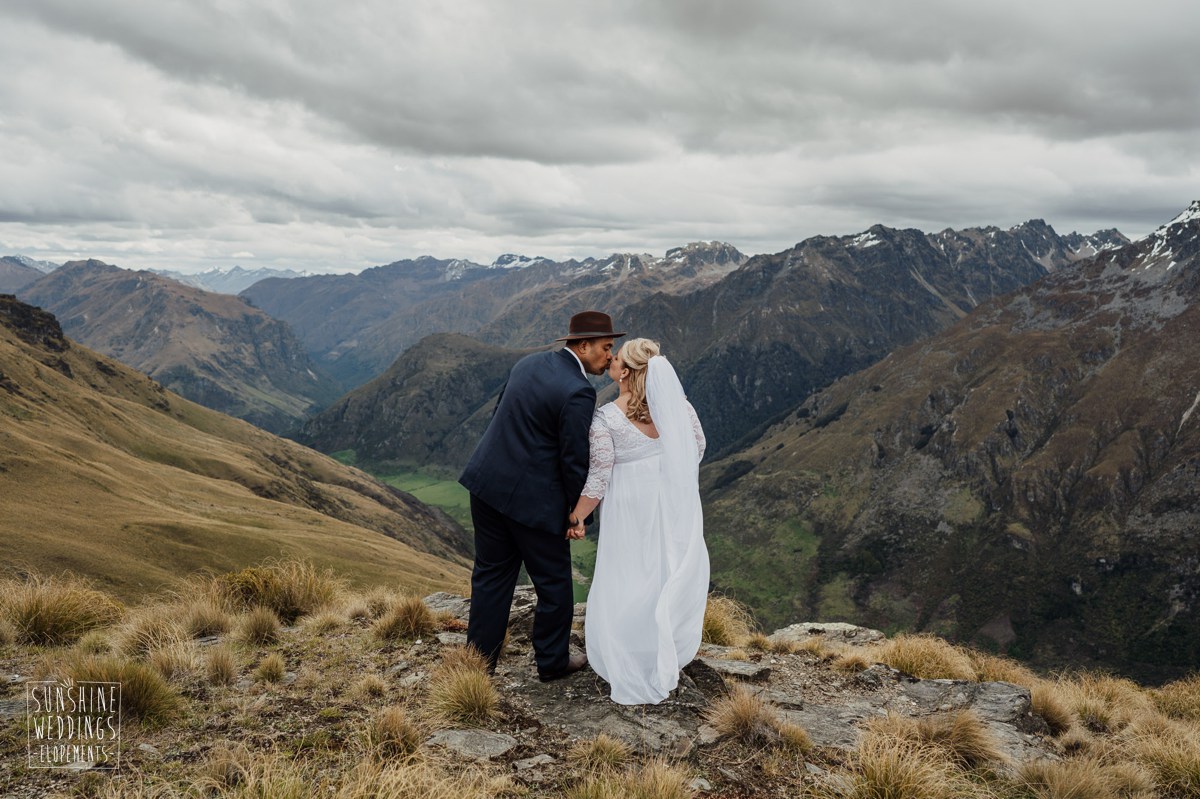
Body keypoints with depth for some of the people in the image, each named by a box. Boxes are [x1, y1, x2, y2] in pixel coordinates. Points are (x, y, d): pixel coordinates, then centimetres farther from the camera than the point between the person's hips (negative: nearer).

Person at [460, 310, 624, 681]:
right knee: (554, 582, 13)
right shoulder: (578, 392, -18)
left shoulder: (528, 363, 6)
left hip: (488, 483, 8)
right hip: (533, 498, -8)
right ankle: (552, 661, 29)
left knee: (492, 574, 18)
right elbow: (575, 460, -15)